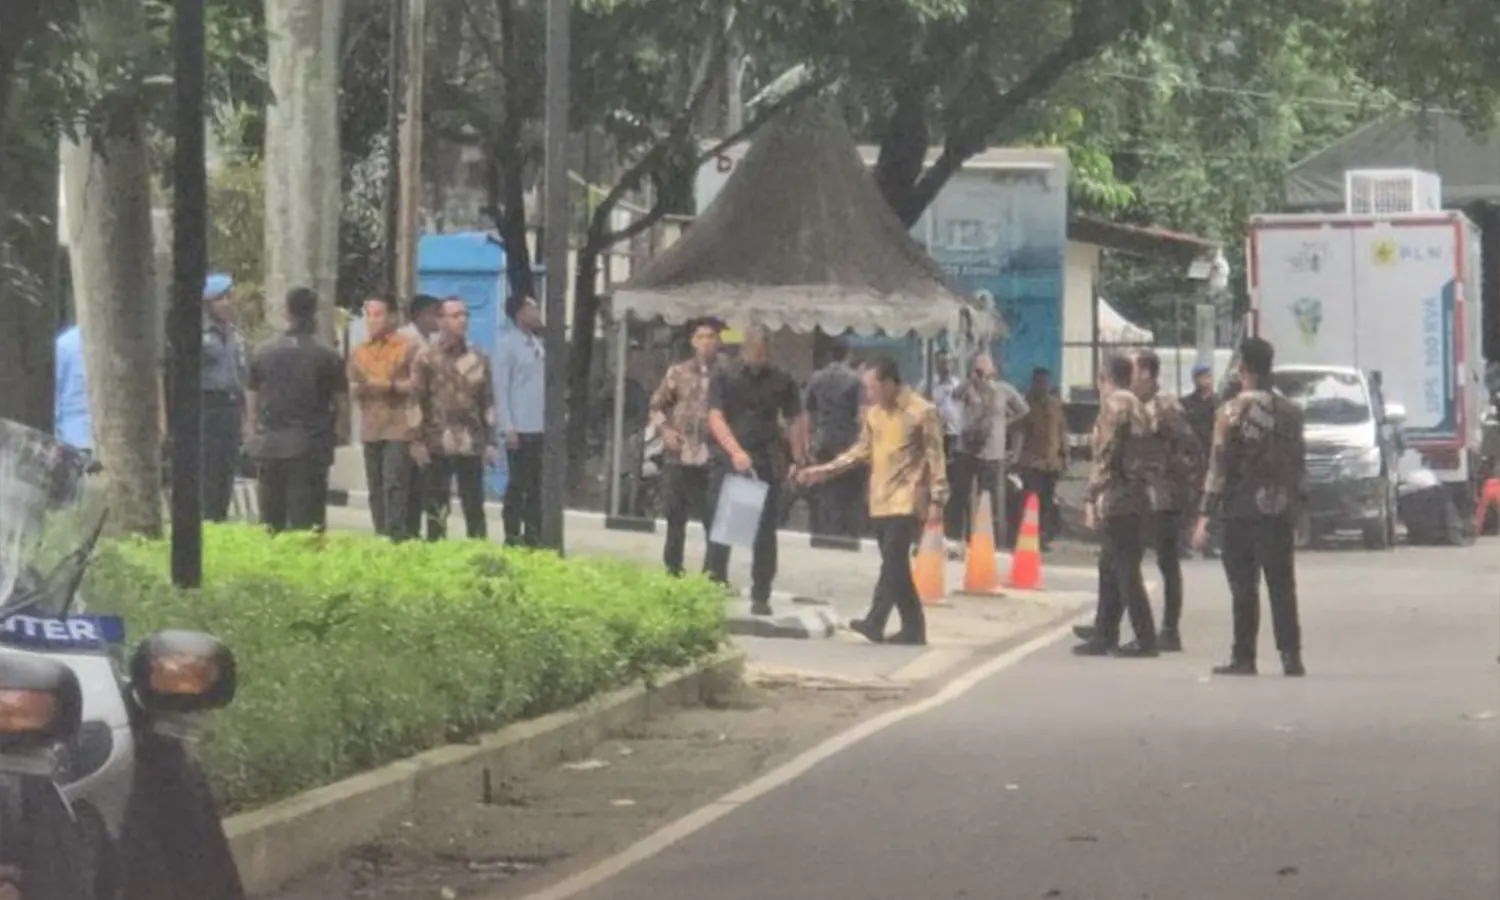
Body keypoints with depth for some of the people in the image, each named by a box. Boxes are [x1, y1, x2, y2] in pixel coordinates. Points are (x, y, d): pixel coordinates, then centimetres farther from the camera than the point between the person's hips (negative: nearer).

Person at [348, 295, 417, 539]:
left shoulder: (407, 347, -1)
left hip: (398, 427, -6)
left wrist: (391, 385, -16)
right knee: (375, 486, 7)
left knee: (393, 483, -15)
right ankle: (381, 534, 12)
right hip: (370, 427, 6)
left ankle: (396, 534, -17)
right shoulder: (359, 351, 16)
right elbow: (353, 388, 19)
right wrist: (358, 388, -4)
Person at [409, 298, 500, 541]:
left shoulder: (478, 358, 11)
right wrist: (417, 440, -8)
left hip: (472, 445, 3)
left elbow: (488, 402, 13)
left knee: (475, 508, 4)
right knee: (437, 509, 2)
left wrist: (491, 442, 8)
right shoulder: (427, 357, 0)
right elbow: (415, 401, -3)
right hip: (437, 445, -3)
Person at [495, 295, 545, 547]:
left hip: (541, 426, 6)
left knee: (537, 484, 8)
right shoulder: (508, 343, -7)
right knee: (518, 483, -2)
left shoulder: (538, 344, 14)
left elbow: (544, 384, 15)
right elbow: (501, 387, -9)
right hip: (520, 428, -6)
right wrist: (508, 427, -14)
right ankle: (513, 536, 4)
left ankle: (533, 535, 14)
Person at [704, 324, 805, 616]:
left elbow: (795, 421, 9)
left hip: (767, 465, 1)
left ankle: (760, 597, 8)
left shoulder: (781, 381, 7)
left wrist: (799, 461, -3)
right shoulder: (724, 376, 0)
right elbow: (715, 418, -9)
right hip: (727, 462, -1)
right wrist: (735, 452, -24)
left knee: (764, 533, 2)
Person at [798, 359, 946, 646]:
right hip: (880, 500, 7)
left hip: (907, 500, -7)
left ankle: (875, 622, -20)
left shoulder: (923, 412, -8)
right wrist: (825, 470, 10)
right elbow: (862, 450, 18)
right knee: (896, 566, 8)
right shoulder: (874, 414, 12)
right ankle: (913, 626, 13)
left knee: (893, 562, -15)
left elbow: (936, 457, -8)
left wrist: (937, 499, -12)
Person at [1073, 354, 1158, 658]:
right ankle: (1104, 633, 22)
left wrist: (1092, 497, -16)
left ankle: (1145, 639, -9)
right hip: (1135, 497, 9)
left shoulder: (1114, 405, -10)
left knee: (1124, 570, -7)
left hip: (1117, 498, -9)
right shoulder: (1136, 405, 17)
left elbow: (1106, 454, -16)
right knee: (1111, 568, 16)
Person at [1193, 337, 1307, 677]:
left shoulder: (1232, 411, -8)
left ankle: (1244, 658, 2)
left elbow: (1218, 466, -10)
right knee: (1282, 587, 6)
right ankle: (1291, 657, 2)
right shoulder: (1290, 412, 6)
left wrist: (1206, 515, -8)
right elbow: (1298, 464, 9)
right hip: (1280, 510, 4)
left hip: (1242, 509, -4)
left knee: (1244, 587, 1)